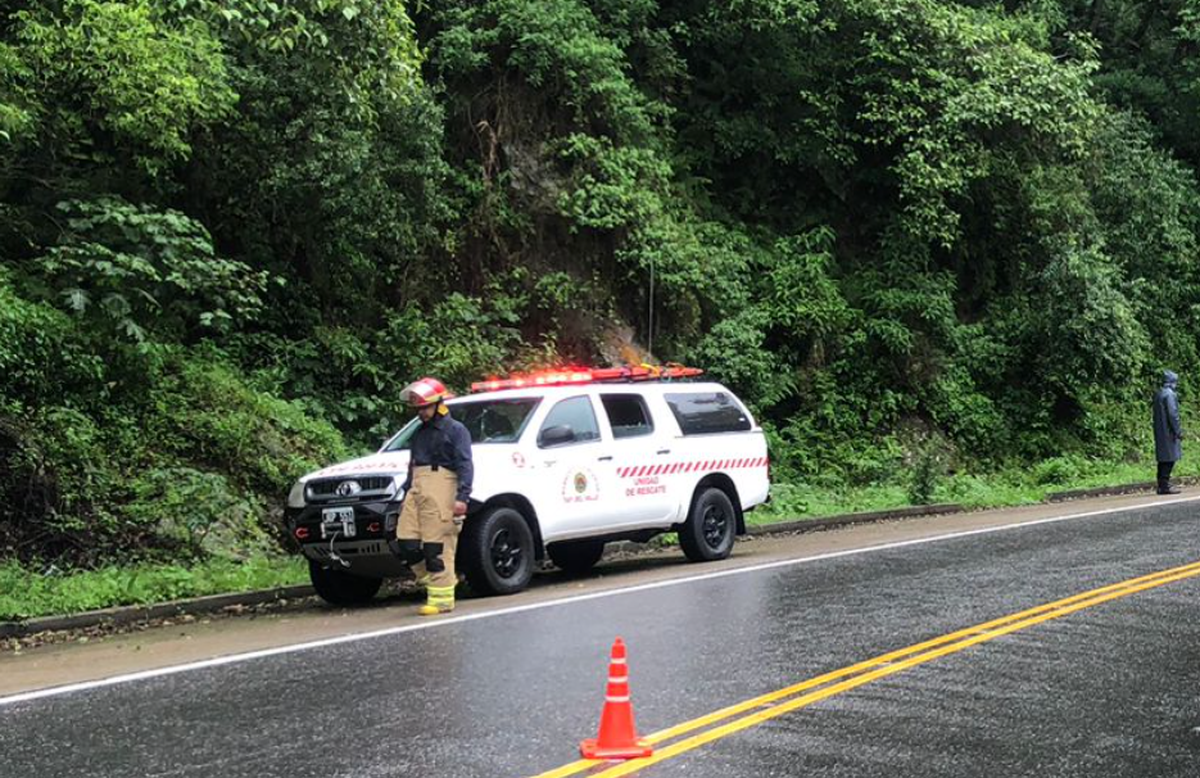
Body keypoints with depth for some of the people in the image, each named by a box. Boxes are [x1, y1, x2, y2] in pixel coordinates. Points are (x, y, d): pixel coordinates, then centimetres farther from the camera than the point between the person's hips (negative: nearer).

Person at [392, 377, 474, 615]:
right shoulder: (420, 433, 24)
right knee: (406, 543, -1)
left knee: (437, 548, -9)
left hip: (441, 490, -8)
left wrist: (462, 497, -17)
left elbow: (465, 466, -7)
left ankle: (442, 598, -4)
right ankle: (441, 581, 14)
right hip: (416, 490, 8)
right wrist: (407, 494, 22)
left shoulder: (455, 430, 0)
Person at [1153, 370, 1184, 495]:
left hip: (1160, 432, 9)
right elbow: (1173, 414, -18)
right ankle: (1165, 486, -7)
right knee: (1170, 458, -6)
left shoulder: (1158, 394, 14)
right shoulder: (1170, 394, -14)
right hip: (1169, 432, -9)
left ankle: (1162, 485, 14)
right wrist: (1178, 431, -14)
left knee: (1163, 459, 12)